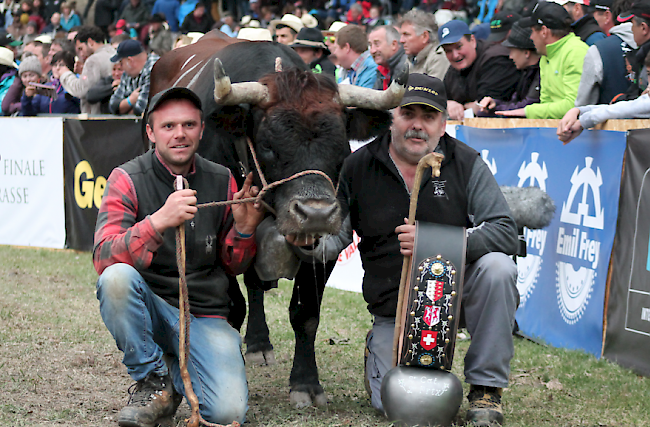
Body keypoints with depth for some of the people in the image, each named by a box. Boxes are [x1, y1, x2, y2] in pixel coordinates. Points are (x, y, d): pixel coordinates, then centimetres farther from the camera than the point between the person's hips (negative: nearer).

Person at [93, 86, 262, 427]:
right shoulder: (127, 179, -7)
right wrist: (158, 222, -36)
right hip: (148, 308, -2)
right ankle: (153, 381, -12)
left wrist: (243, 230, -11)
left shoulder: (221, 181, 3)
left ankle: (179, 375, 14)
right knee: (117, 277, -36)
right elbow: (103, 259, -21)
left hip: (206, 316, 2)